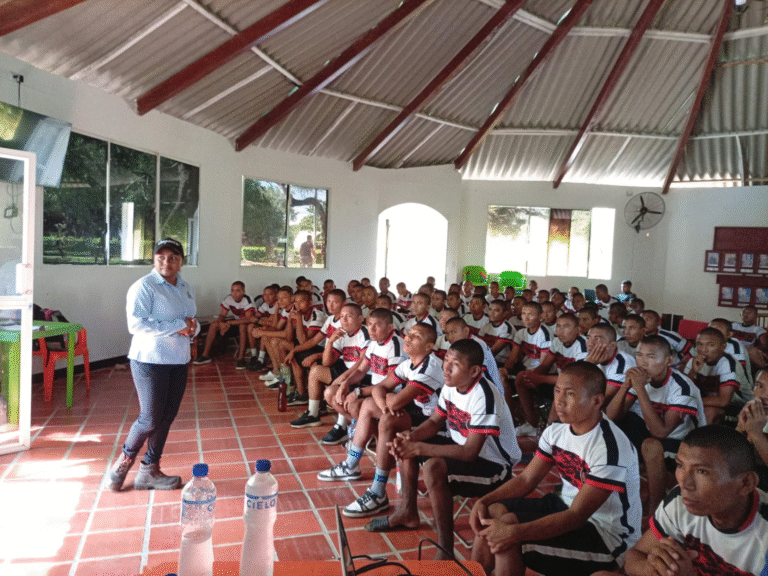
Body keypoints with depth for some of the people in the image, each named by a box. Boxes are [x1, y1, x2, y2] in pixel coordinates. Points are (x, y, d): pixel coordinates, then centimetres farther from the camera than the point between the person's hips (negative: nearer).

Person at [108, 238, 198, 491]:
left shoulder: (186, 289, 12)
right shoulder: (143, 287, -11)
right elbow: (137, 324, -21)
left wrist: (193, 327, -6)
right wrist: (177, 325, -21)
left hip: (179, 361, 7)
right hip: (150, 361, -7)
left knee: (166, 418, 11)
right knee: (150, 418, -2)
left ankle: (149, 471, 24)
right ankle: (124, 460, 26)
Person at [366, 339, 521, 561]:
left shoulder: (484, 397, -30)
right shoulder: (451, 385, -4)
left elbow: (470, 452, -32)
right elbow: (434, 422, 6)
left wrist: (420, 448, -32)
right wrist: (410, 436, -15)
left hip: (495, 466, -9)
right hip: (462, 449, 9)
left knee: (434, 467, -33)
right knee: (406, 443, 5)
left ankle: (446, 550, -20)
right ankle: (408, 512, 19)